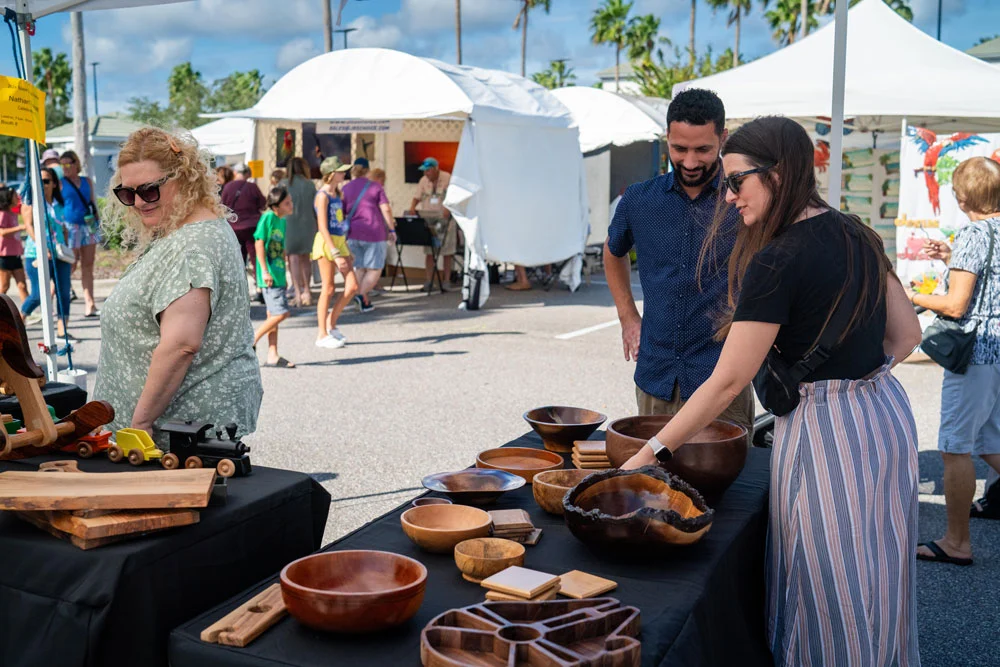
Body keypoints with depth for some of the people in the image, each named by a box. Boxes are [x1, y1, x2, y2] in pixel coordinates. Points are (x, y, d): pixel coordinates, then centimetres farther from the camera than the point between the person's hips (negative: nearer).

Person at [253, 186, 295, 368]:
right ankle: (253, 339, 3)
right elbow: (259, 243, -14)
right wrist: (264, 271, -18)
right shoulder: (268, 217, -12)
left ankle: (273, 356, 15)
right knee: (281, 313, -12)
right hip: (269, 276, -9)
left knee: (273, 315, 10)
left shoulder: (282, 220, 13)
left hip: (277, 276, 9)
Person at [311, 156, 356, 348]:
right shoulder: (323, 196, -11)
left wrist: (347, 251, 19)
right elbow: (322, 227, -17)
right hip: (326, 243, -8)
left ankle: (331, 322, 16)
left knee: (352, 286, 1)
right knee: (328, 289, -3)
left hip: (339, 242, 8)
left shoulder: (337, 194, 14)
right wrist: (335, 254, -22)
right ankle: (322, 335, 7)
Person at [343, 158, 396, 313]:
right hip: (374, 232, -3)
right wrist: (392, 230, -1)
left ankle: (365, 302, 12)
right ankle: (361, 294, -18)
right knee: (374, 269, 2)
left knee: (360, 269, 14)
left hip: (353, 234, 4)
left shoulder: (345, 189, 7)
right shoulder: (375, 187, -1)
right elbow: (386, 209, -8)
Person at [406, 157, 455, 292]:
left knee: (447, 252, -1)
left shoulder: (448, 179, -5)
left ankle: (446, 281, 4)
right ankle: (429, 281, 5)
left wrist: (448, 208, -27)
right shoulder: (423, 180, 8)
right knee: (429, 251, 2)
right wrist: (412, 207, -11)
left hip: (445, 219, -4)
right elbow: (417, 197, 9)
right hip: (428, 218, 4)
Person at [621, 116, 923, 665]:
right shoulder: (855, 234, 5)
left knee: (827, 597, 7)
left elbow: (727, 383, -19)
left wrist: (649, 454, -14)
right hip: (887, 412, 9)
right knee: (874, 589, 20)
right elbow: (906, 335, 12)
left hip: (824, 433, -8)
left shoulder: (777, 261, -20)